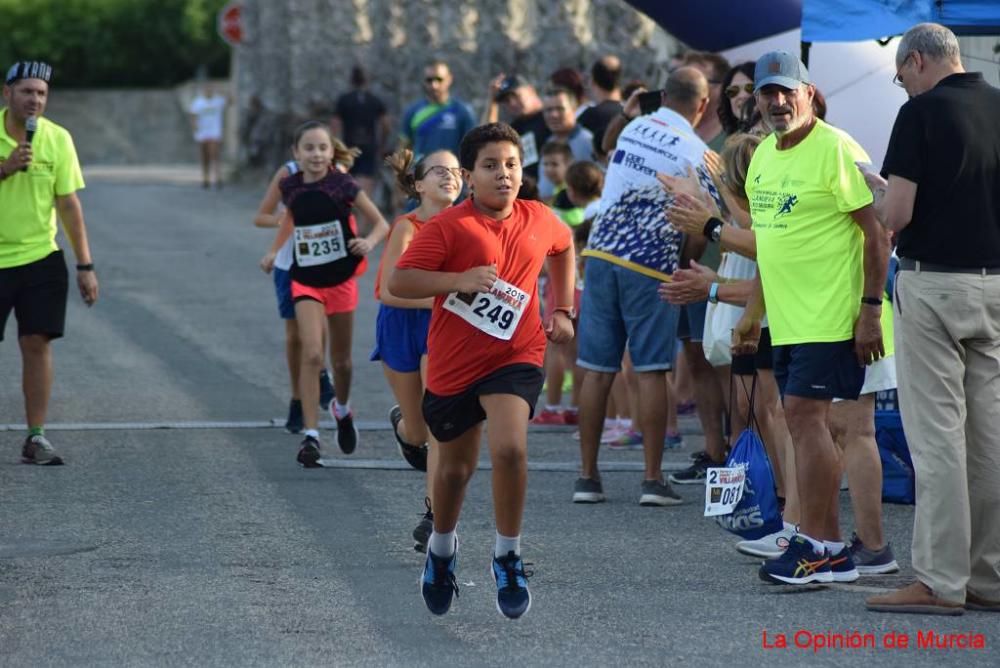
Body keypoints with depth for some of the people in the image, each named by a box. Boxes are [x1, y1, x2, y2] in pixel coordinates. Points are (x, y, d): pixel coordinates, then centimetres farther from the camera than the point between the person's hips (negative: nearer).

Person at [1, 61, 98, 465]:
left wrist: (85, 266, 0)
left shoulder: (57, 139, -1)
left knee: (37, 343, -2)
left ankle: (35, 438, 3)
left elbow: (68, 204, 2)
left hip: (41, 258, 1)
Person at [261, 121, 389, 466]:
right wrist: (274, 251, 19)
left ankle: (342, 410, 44)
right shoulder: (291, 187, -3)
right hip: (306, 281, 1)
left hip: (340, 278, -1)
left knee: (341, 359, 14)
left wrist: (369, 241, -27)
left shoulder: (342, 185, -11)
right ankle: (310, 435, -16)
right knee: (312, 354, -16)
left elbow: (382, 223, -8)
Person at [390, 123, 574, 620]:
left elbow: (564, 247, 24)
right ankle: (441, 547, 44)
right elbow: (398, 282, -18)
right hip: (453, 364, -1)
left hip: (515, 355, 1)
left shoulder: (539, 220, 0)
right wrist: (461, 280, -29)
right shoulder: (448, 226, -13)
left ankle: (507, 555, -4)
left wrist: (563, 309, 19)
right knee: (456, 466, 15)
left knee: (510, 448, -23)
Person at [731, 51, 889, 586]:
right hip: (787, 317, 8)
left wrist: (870, 308, -18)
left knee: (804, 414, -13)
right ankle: (828, 549, 12)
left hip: (830, 316, -8)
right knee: (803, 424, 7)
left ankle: (817, 547, -10)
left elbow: (877, 232, -14)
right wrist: (752, 313, 22)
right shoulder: (763, 155, 14)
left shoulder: (836, 150, -12)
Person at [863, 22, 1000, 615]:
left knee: (936, 434, -4)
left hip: (934, 283, -6)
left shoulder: (923, 111, -11)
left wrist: (880, 192, 6)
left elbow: (896, 215, -15)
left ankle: (940, 582, -5)